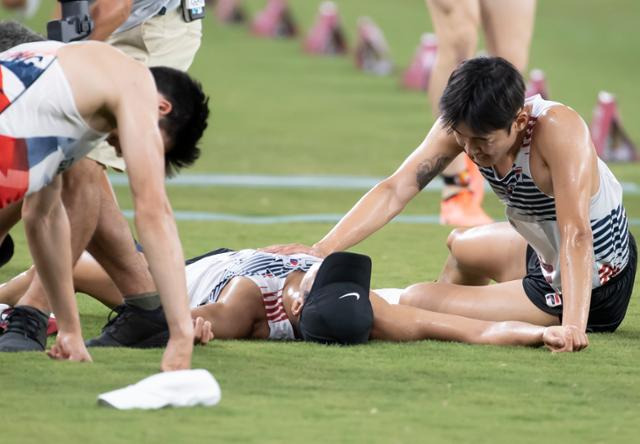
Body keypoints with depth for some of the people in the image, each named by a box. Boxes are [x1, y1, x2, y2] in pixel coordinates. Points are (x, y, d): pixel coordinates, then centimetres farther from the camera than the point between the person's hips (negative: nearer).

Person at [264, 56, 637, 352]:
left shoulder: (558, 131, -35)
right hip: (545, 259, 8)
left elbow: (576, 235, -42)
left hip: (591, 287, -8)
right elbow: (396, 190, -19)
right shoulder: (465, 126, -14)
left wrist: (573, 326, -53)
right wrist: (322, 249, -31)